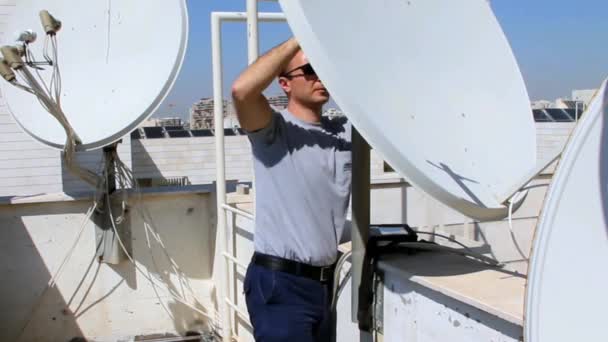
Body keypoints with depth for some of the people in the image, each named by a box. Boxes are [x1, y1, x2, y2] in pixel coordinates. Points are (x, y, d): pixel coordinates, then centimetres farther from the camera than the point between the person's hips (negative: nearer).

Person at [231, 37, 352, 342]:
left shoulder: (345, 131, 8)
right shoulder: (273, 131, -8)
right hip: (279, 283, -6)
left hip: (325, 281, 7)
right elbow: (242, 90, -27)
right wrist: (301, 38, -22)